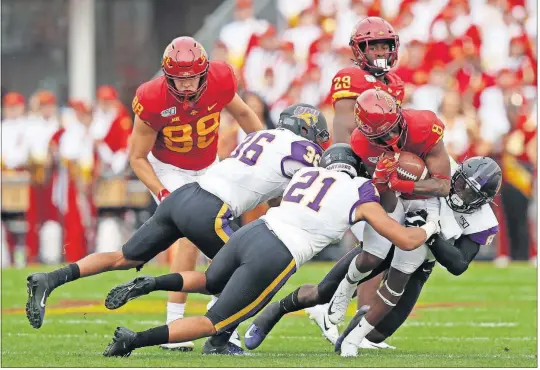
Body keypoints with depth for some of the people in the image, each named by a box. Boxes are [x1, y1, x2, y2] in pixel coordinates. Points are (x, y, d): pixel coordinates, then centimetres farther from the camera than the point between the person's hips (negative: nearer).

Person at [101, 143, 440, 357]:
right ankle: (134, 340, -11)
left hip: (250, 232, 6)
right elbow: (406, 241, 12)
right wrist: (429, 229, 32)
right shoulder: (361, 192, 9)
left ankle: (149, 285, 8)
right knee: (214, 323, 4)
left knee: (211, 283, 35)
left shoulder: (305, 173, 23)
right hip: (275, 259, -6)